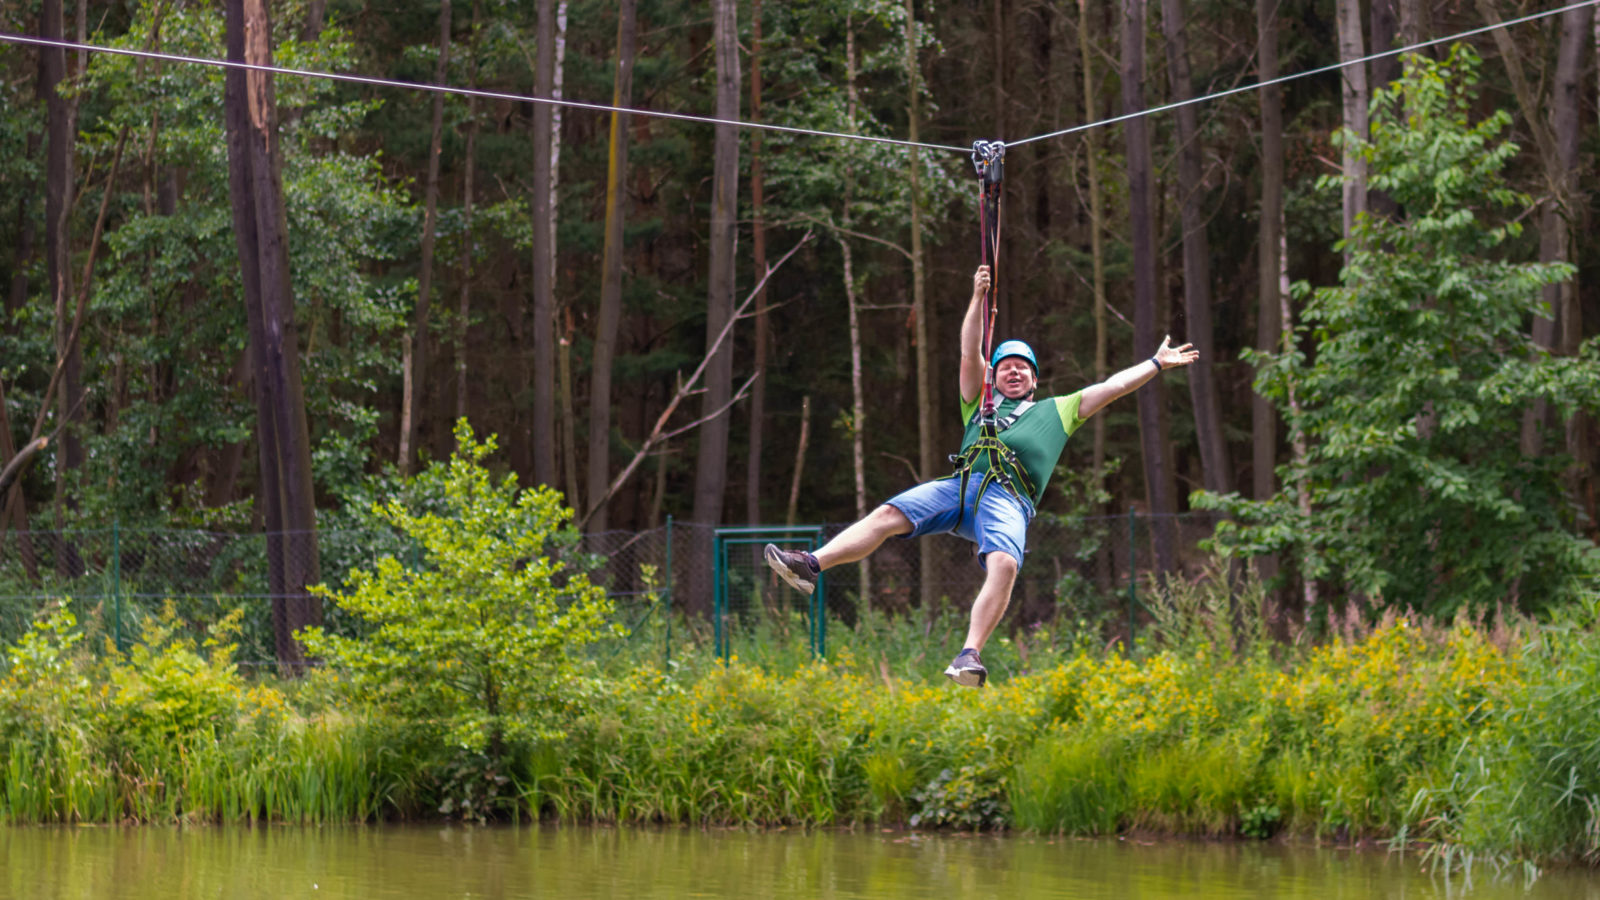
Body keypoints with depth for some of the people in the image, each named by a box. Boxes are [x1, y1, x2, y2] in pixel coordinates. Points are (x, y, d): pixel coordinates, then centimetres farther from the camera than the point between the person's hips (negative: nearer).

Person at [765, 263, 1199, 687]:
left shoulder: (1056, 411, 33)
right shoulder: (981, 403, 34)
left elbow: (1112, 386, 32)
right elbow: (969, 355, 24)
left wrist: (1156, 364, 30)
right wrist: (979, 297, 15)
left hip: (1008, 499, -2)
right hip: (960, 485, 2)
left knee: (1004, 565, -32)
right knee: (888, 514, -20)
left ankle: (969, 656, -43)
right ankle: (812, 566, -31)